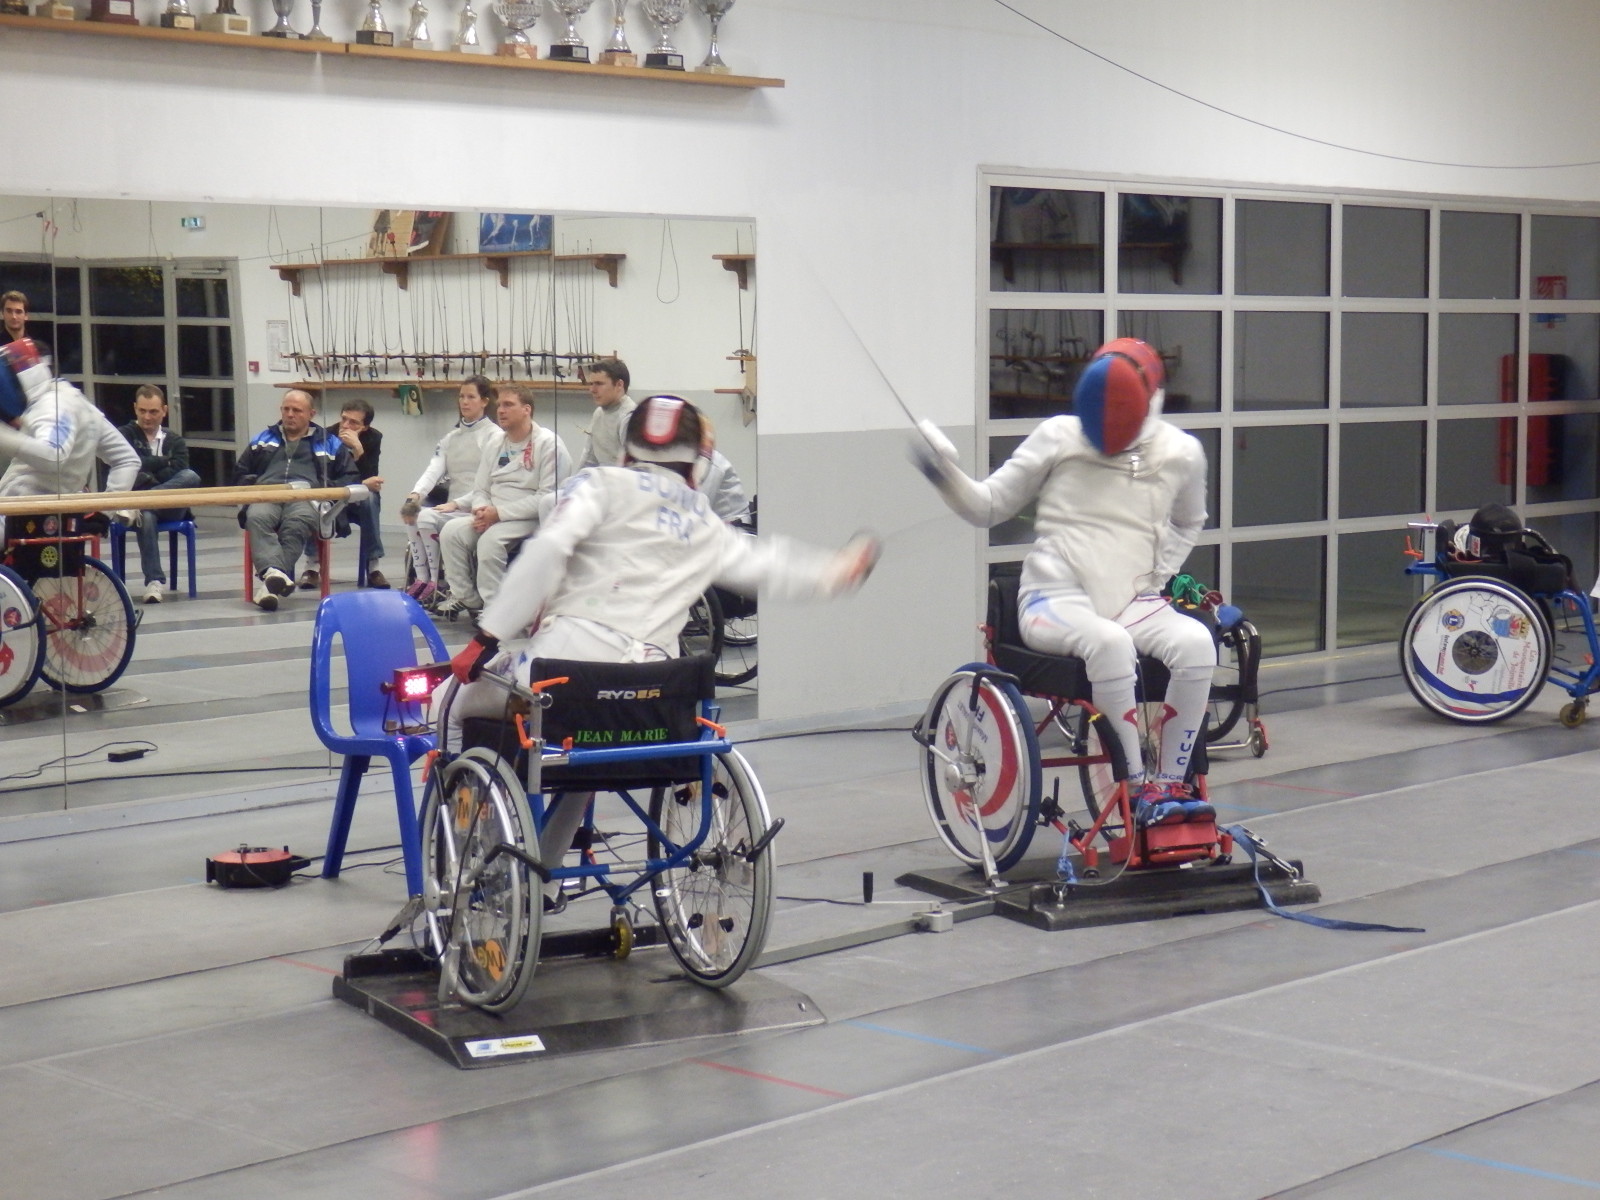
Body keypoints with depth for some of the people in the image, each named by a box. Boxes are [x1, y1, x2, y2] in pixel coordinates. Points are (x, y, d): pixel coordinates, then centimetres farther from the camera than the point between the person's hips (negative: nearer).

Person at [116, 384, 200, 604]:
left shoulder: (175, 441, 20)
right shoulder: (123, 435, 14)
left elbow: (178, 473, 1)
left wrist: (148, 474, -7)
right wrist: (165, 462, -2)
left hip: (169, 506, 2)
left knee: (191, 477, -29)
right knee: (146, 516, -41)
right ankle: (154, 581, -44)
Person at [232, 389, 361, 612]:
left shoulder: (329, 443, 28)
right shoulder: (263, 439, 35)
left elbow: (352, 478, 21)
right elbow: (240, 474, 34)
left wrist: (327, 488, 2)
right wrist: (254, 485, 11)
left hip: (306, 498, -2)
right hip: (266, 497, 2)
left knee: (297, 524, -40)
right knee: (257, 518, -38)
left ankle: (267, 580, -56)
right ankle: (274, 572, -61)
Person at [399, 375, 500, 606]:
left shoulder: (494, 436, -4)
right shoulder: (451, 437, 16)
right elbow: (434, 470, 1)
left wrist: (456, 503, -22)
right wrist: (415, 495, -19)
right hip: (452, 509, 6)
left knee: (427, 518, -25)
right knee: (412, 516, -20)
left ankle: (436, 582, -10)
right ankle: (422, 580, -10)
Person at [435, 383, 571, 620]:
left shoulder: (548, 444, -10)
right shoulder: (496, 442, 12)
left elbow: (547, 497, -18)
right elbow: (480, 489, 16)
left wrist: (499, 512, -20)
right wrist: (481, 510, -9)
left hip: (532, 519, -7)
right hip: (493, 516, 7)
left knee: (491, 539, -32)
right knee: (451, 532, -12)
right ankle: (466, 598, 0)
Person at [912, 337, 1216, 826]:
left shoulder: (1180, 452, 4)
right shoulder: (1060, 437, -4)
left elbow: (1188, 523, 26)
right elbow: (988, 507, 3)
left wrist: (1159, 574, 10)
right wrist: (946, 476, -16)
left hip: (1132, 605, 3)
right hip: (1057, 600, -3)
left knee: (1196, 643, -29)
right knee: (1109, 642, -38)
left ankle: (1169, 786, -17)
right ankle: (1138, 790, -26)